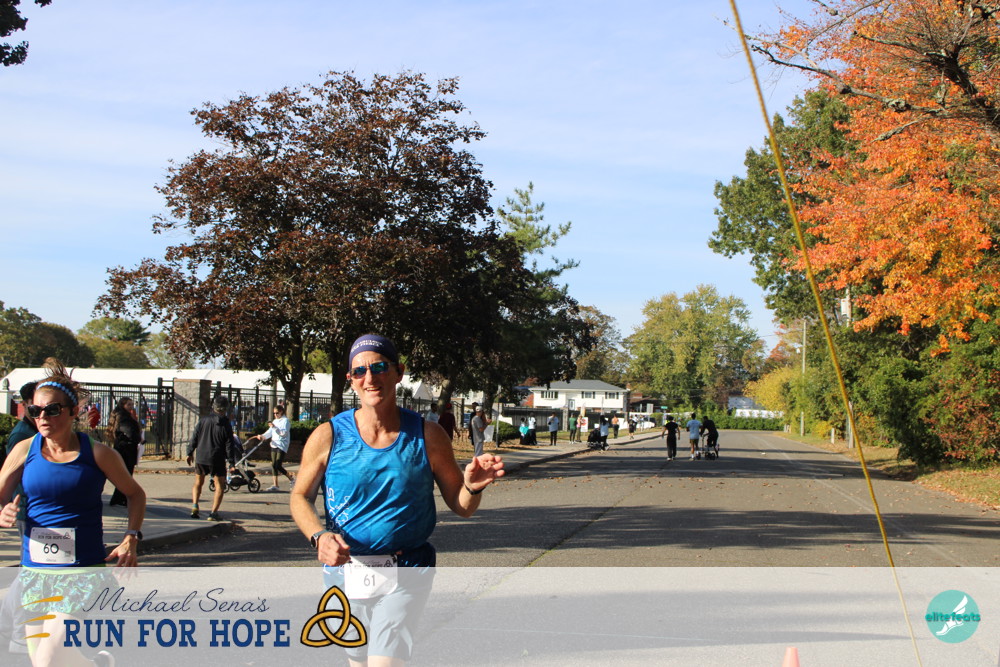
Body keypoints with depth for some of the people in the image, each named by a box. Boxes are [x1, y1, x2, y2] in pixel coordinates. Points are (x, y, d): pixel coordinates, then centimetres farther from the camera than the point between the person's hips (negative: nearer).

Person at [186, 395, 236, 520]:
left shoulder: (203, 420, -1)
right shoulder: (226, 424, -7)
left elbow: (194, 437, 3)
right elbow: (229, 445, -7)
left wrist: (190, 453, 14)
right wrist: (231, 462, -2)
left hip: (201, 458, 3)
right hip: (217, 459, -3)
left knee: (198, 483, 22)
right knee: (220, 486, 6)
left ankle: (194, 506, 3)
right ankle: (213, 513, -3)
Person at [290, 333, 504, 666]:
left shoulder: (427, 436, -4)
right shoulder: (328, 437, -5)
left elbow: (460, 506, 3)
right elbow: (301, 496, 3)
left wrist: (473, 487, -21)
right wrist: (319, 536, -17)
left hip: (406, 574, -2)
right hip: (345, 571, 2)